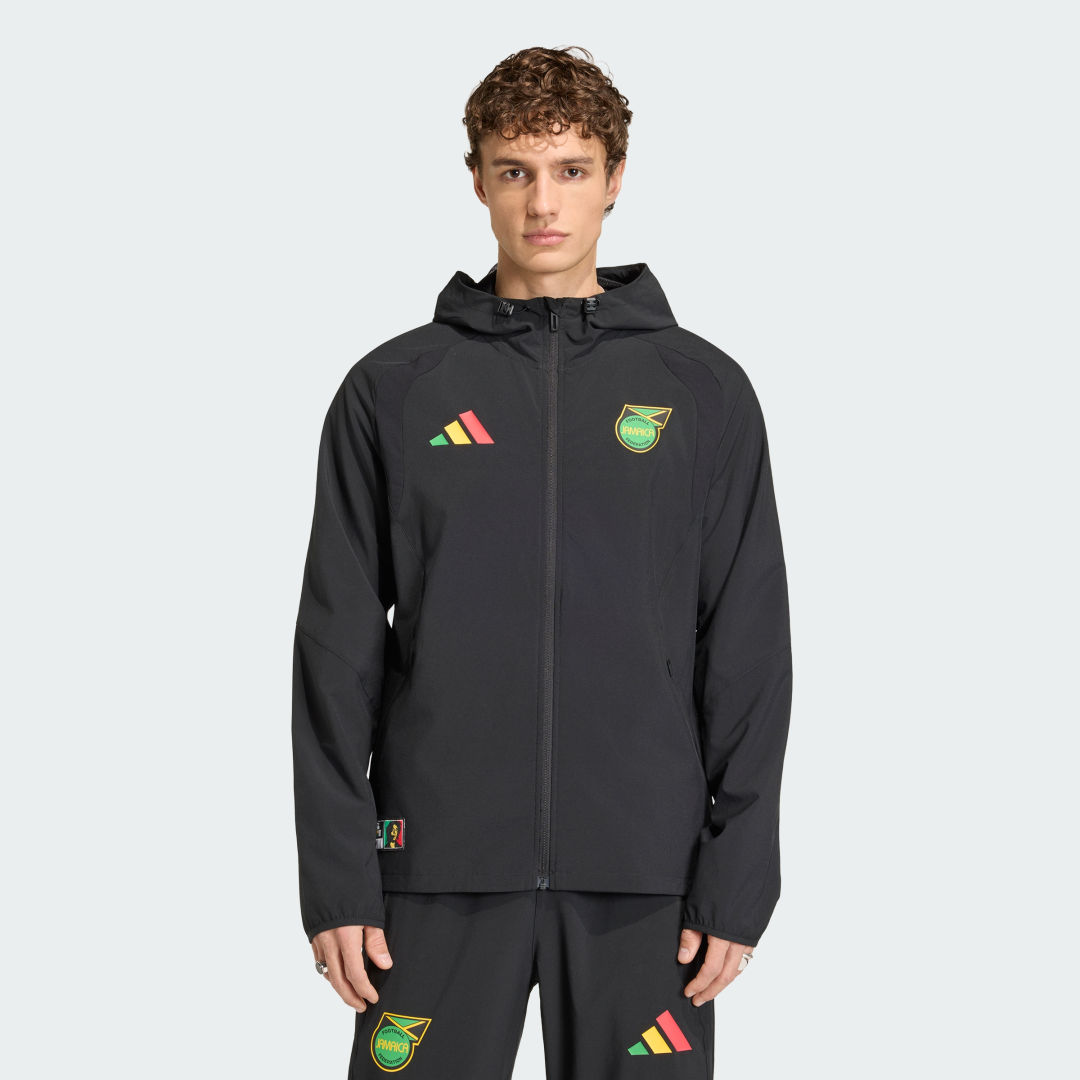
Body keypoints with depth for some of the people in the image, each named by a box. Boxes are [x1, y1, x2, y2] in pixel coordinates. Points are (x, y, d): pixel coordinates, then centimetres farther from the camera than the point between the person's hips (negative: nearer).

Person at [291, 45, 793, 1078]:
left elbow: (750, 649, 4)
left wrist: (738, 878, -2)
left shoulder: (704, 391, 6)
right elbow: (339, 647, 4)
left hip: (643, 874, 0)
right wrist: (335, 875, -2)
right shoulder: (392, 390, 5)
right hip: (440, 873, 0)